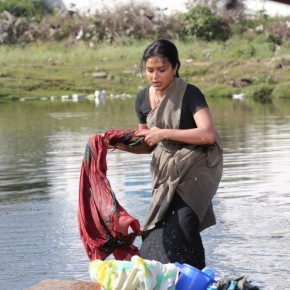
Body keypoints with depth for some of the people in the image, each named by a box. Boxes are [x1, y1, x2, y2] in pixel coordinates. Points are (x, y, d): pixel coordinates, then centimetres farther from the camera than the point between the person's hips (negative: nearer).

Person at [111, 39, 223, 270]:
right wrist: (124, 145, -6)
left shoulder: (190, 94, -17)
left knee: (183, 220, -24)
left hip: (196, 166, -6)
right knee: (160, 230, 5)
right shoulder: (143, 99, 1)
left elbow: (208, 134, -29)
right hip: (166, 170, 6)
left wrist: (164, 133, -28)